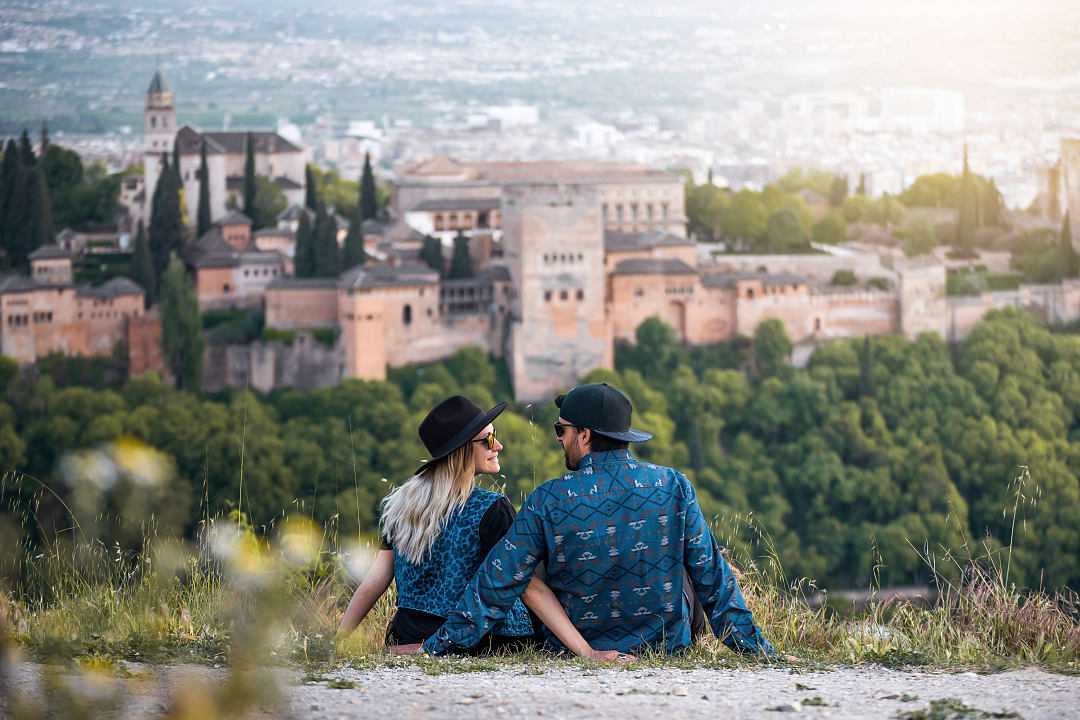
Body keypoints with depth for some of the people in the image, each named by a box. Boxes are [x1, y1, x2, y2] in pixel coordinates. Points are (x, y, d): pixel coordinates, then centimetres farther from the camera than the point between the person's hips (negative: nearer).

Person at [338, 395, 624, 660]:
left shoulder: (401, 502, 5)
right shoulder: (491, 510, -12)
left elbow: (375, 581, 5)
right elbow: (532, 588, -16)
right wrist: (587, 652, -18)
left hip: (406, 639, 6)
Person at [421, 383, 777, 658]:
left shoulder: (548, 501, -15)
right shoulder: (673, 486, -11)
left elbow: (497, 584, -11)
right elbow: (712, 576, -7)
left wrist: (437, 647, -2)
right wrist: (755, 647, 2)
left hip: (578, 652, -1)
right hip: (668, 647, 1)